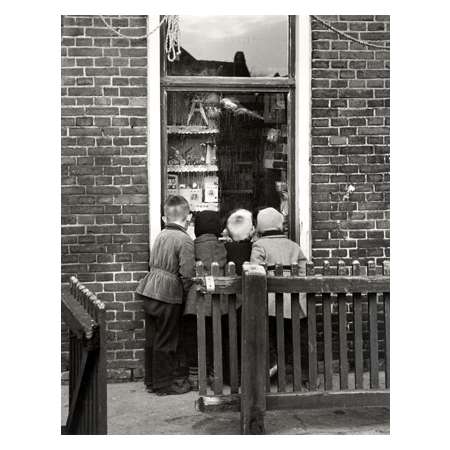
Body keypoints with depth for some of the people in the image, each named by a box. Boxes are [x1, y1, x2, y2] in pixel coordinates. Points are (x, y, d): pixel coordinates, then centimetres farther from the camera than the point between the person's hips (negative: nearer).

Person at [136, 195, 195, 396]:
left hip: (149, 291, 7)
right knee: (166, 342, 4)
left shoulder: (160, 236, 8)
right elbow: (187, 274, -18)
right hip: (168, 295, -7)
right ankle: (164, 384, 14)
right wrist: (186, 293, -1)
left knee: (152, 339, 16)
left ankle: (151, 380, 27)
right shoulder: (185, 240, -13)